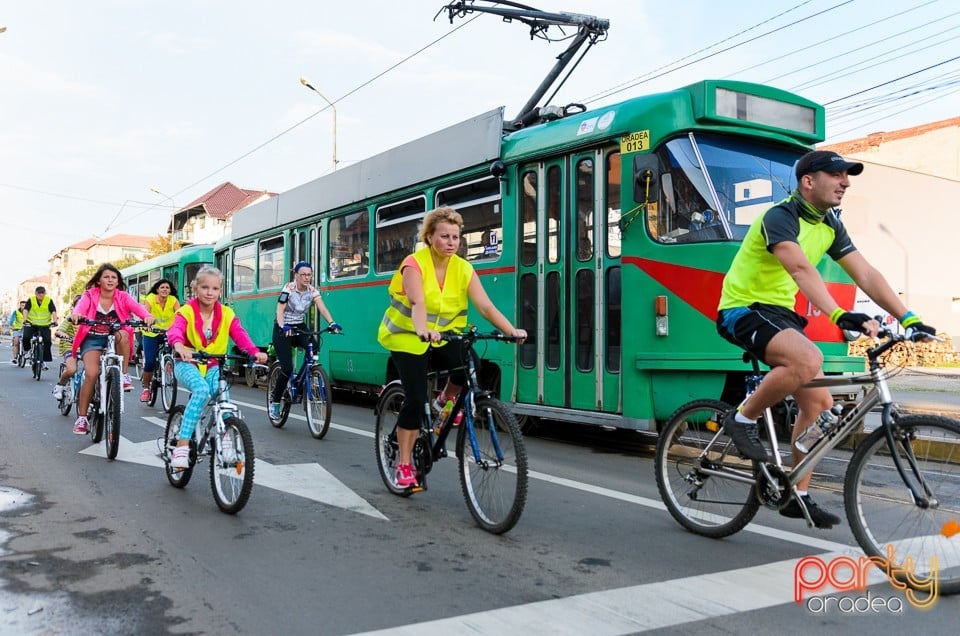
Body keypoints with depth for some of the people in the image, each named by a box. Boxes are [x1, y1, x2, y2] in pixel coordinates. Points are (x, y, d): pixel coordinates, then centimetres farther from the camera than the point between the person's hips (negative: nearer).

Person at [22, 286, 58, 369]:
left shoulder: (49, 300, -6)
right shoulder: (31, 300, -4)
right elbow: (26, 310, -12)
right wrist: (25, 320, -29)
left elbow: (53, 311, -13)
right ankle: (26, 350, 9)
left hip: (44, 325, 0)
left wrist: (54, 321, -29)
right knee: (26, 337, -24)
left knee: (47, 341, -11)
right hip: (31, 324, 0)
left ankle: (44, 361, 1)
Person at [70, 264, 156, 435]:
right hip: (93, 339, -1)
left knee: (123, 335, -35)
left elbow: (137, 307, -21)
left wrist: (147, 316, -44)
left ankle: (123, 376, -17)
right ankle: (81, 417, -8)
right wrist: (76, 315, -50)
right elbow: (80, 307, -25)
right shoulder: (90, 296, -4)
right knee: (92, 374, -23)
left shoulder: (123, 297, -2)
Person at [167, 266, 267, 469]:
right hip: (187, 364, -2)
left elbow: (240, 335, -13)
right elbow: (175, 331, -28)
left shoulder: (226, 314, 1)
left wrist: (254, 352, -34)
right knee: (201, 389, -34)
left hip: (213, 366, 3)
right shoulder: (186, 311, -9)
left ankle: (225, 437, -16)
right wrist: (179, 346, -52)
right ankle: (182, 446, -31)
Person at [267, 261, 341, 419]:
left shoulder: (312, 291, -2)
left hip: (299, 328, 4)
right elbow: (280, 310, -27)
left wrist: (332, 323, -34)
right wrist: (283, 327, -46)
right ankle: (274, 402, 4)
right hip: (283, 330, -4)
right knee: (287, 368, -14)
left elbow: (322, 308, -16)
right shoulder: (288, 289, -15)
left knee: (313, 347, -28)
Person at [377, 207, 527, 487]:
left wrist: (511, 330, -31)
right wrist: (423, 330, -55)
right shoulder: (414, 264, -18)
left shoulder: (463, 269, -6)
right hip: (407, 338, -3)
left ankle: (447, 399, 7)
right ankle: (404, 464, 4)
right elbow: (417, 303, -36)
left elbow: (486, 306, -16)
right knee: (415, 399, -14)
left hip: (442, 338, 3)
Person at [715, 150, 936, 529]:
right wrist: (838, 315, -48)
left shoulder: (830, 226, 8)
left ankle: (797, 495, 12)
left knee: (819, 402, 1)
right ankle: (743, 419, -13)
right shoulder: (780, 217, -18)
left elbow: (866, 275, 4)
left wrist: (907, 318, -6)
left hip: (780, 312, 9)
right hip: (743, 310, -8)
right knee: (808, 360, -35)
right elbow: (801, 270, -35)